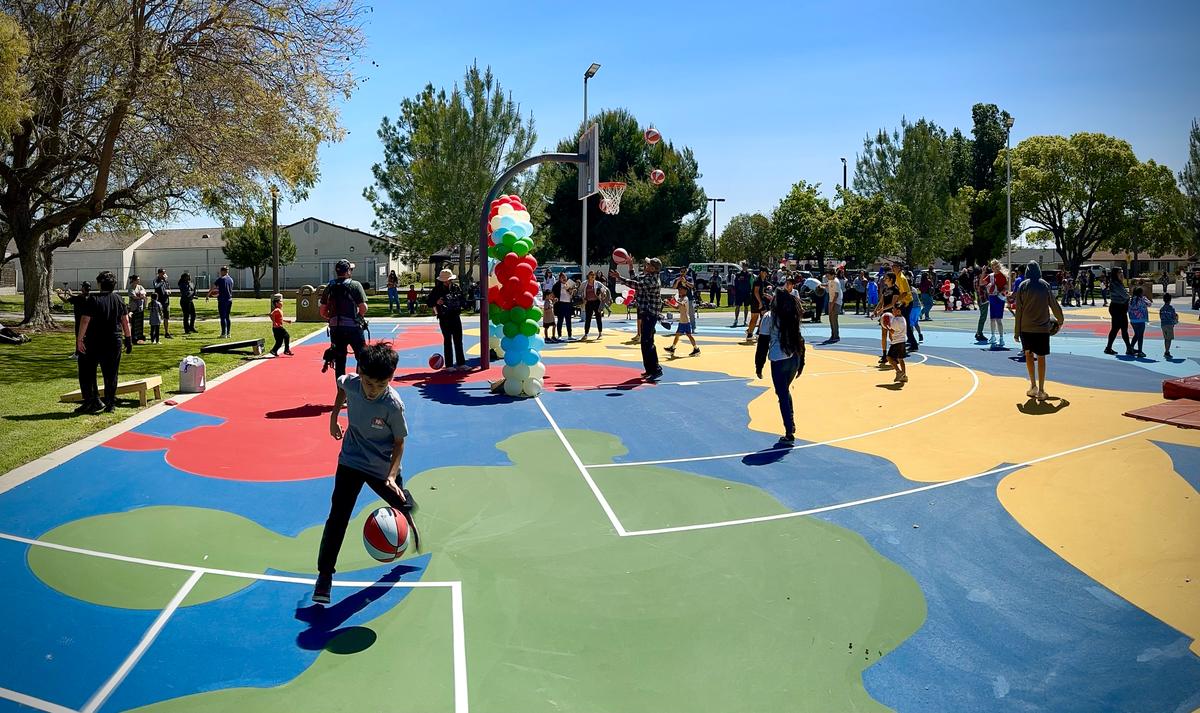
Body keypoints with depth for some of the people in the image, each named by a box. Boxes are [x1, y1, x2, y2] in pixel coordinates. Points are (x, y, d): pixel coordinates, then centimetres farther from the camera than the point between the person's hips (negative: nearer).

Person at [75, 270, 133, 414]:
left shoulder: (94, 300, -10)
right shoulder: (119, 300, 4)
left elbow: (85, 321, -13)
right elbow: (126, 322, 7)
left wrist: (79, 340, -10)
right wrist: (129, 340, 13)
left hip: (94, 343, -4)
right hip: (114, 343, 4)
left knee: (86, 372, 10)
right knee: (111, 374, 8)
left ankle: (93, 401, 6)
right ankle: (110, 404, 9)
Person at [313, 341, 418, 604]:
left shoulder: (393, 405, -29)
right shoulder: (350, 383, -21)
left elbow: (399, 443, -16)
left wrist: (391, 476, -26)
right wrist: (334, 417, 11)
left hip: (383, 467, -1)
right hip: (351, 461, 2)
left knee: (402, 505, 18)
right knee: (338, 516, -7)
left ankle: (411, 526, 55)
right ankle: (324, 574, 3)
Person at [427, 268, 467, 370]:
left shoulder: (456, 287, 5)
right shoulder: (437, 289, -5)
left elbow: (462, 298, 18)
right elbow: (428, 301, -2)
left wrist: (459, 306, 0)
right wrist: (436, 302, -19)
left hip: (456, 317, 4)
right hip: (444, 318, -4)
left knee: (458, 340, 6)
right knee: (447, 341, 1)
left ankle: (461, 363, 12)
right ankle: (449, 365, 7)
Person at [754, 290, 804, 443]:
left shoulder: (769, 317, -5)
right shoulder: (793, 316, 9)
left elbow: (763, 343, -6)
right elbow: (800, 338, 12)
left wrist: (759, 365, 0)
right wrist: (801, 363, 18)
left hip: (778, 360, -5)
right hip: (795, 358, 5)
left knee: (783, 395, 1)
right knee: (786, 391, 25)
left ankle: (789, 434, 0)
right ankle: (791, 423, 29)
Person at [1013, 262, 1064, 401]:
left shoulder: (1023, 286, -3)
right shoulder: (1045, 285, 0)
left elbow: (1018, 311, -3)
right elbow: (1054, 304, 7)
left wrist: (1016, 331, 2)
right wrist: (1060, 320, 26)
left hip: (1026, 328, 0)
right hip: (1043, 328, 1)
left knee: (1028, 354, 13)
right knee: (1041, 357, 4)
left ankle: (1033, 386, 8)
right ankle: (1041, 391, 5)